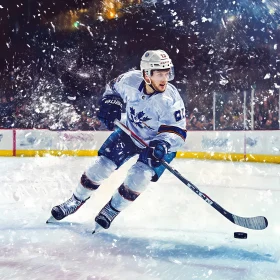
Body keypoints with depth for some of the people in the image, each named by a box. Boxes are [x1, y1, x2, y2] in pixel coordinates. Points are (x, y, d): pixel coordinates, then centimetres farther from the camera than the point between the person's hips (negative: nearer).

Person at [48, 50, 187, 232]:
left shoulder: (170, 100, -32)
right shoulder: (131, 80, -23)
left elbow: (178, 131, -29)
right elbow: (113, 88, 1)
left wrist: (164, 143, -48)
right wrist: (110, 106, -14)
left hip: (158, 143, -3)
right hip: (130, 132, 3)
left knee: (138, 177, -19)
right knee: (101, 165, 0)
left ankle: (111, 211, 5)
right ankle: (76, 201, 22)